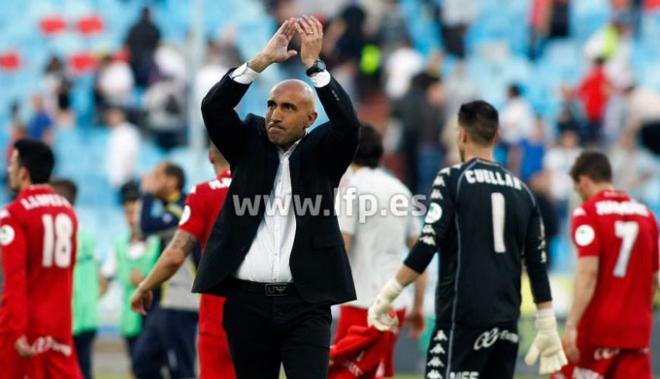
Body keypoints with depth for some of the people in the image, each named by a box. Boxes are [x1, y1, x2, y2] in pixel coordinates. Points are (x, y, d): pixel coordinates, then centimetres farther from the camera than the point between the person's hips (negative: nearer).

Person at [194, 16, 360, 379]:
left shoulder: (321, 152, 5)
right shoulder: (250, 143, 10)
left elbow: (348, 123, -14)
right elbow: (212, 108, -6)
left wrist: (313, 63, -16)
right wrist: (264, 59, -14)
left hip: (304, 302, -2)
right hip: (247, 300, 2)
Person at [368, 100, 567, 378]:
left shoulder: (453, 179, -3)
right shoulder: (521, 191, 12)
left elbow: (427, 246, -12)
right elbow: (537, 264, 11)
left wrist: (389, 293, -7)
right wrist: (547, 327, 15)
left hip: (463, 316, -5)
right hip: (507, 320, 6)